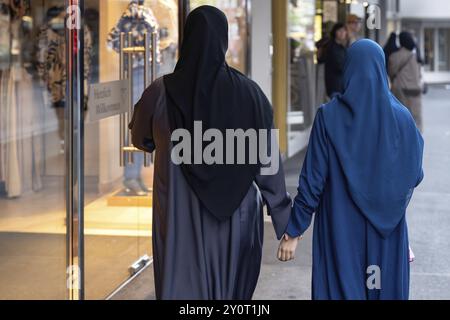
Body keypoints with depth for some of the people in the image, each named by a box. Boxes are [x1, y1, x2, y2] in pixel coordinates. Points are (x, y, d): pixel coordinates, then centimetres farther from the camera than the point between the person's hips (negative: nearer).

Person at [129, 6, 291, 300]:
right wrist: (284, 219, 2)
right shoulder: (248, 93, -7)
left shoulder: (161, 93, -6)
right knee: (231, 290, 18)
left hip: (179, 221, -1)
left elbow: (141, 139, 13)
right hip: (235, 219, 1)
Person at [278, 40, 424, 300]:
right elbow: (415, 176, 1)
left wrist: (293, 232, -3)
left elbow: (313, 180, -10)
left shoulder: (330, 115, -10)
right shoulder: (401, 117, -5)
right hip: (388, 234, 2)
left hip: (341, 229, -2)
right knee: (387, 288, 15)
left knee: (342, 289, 6)